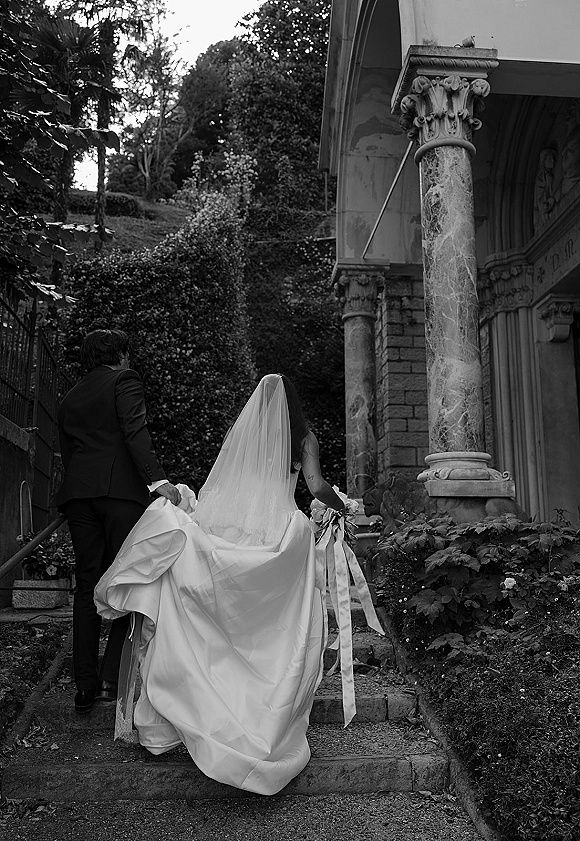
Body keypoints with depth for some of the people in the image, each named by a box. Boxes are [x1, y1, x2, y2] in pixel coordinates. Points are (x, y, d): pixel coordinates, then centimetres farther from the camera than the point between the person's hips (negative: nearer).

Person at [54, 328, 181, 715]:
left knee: (87, 586, 8)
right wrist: (158, 478, -22)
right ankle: (113, 679, -8)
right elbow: (135, 431, -12)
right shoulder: (125, 379, 4)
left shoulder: (70, 398, 24)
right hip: (121, 489, -6)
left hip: (78, 493, 6)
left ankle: (85, 686, 8)